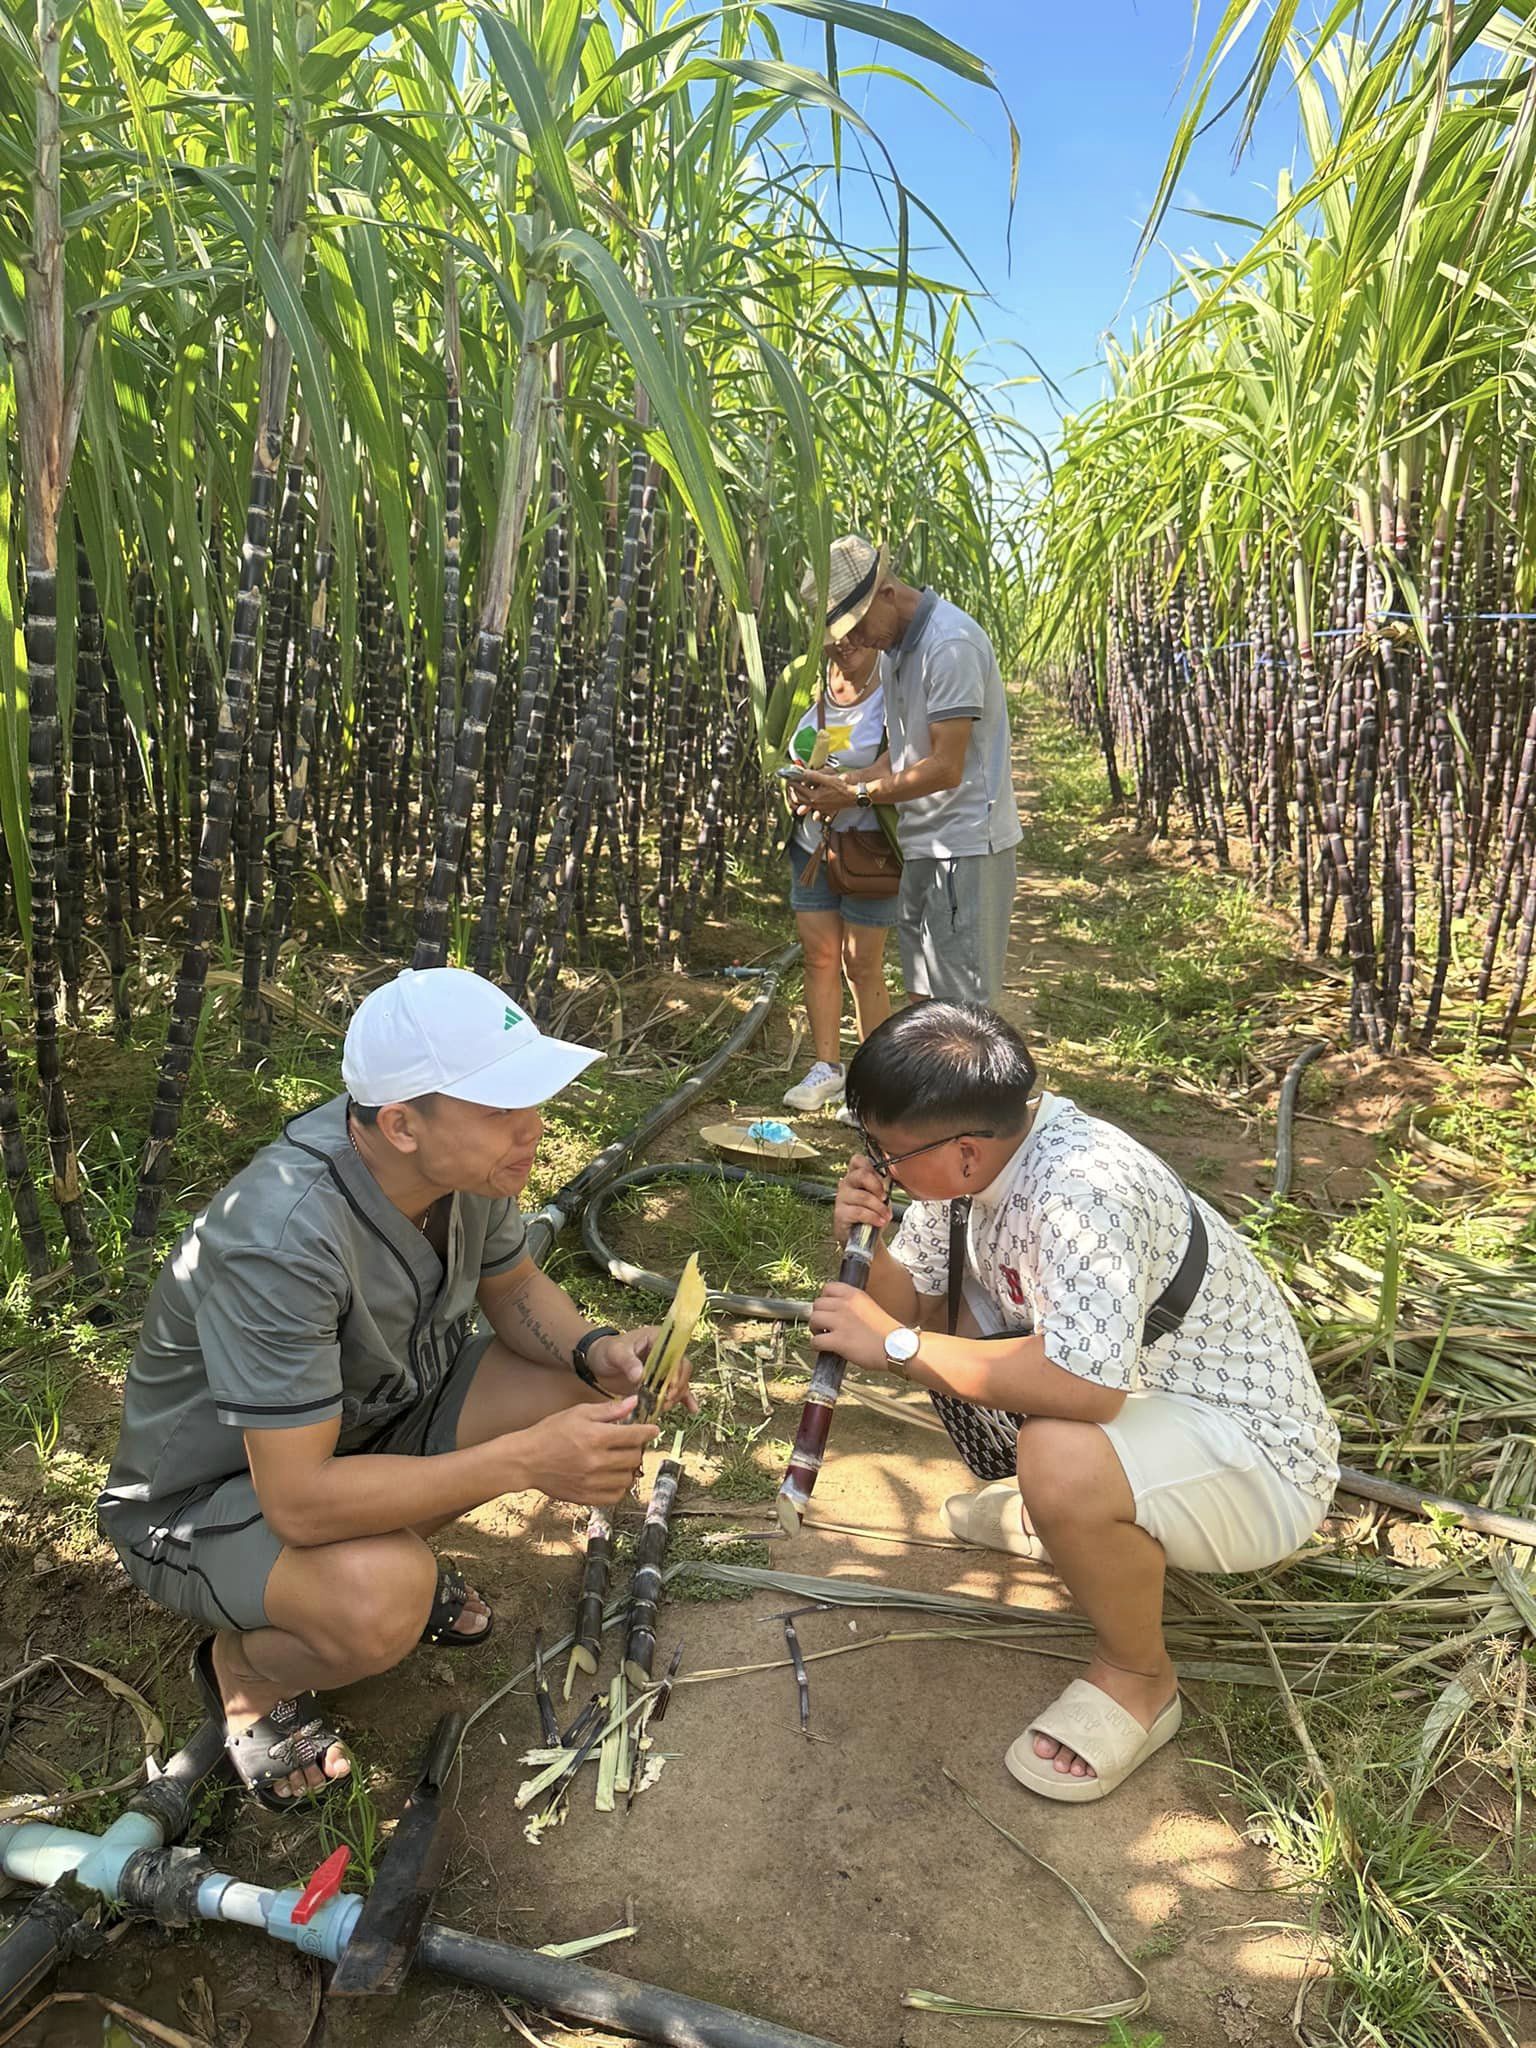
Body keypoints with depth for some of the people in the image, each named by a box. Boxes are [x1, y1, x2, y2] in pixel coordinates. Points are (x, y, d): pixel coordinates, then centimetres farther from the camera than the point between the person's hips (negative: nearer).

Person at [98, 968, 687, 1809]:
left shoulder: (466, 1159, -17)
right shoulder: (281, 1238, -38)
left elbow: (513, 1290, 2)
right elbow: (299, 1501, -35)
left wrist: (598, 1351, -19)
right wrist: (526, 1461, -38)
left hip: (361, 1417, 7)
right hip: (209, 1496, -6)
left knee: (585, 1389, -11)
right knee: (378, 1605, -35)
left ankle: (393, 1551, 12)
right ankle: (244, 1666, 2)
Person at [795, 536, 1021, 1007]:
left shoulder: (951, 643, -18)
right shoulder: (896, 646, 13)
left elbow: (945, 769, -21)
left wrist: (856, 795, -15)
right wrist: (849, 781, -3)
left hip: (964, 845, -9)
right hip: (920, 845, 9)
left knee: (960, 1007, -5)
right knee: (923, 994, 15)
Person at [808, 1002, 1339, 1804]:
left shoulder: (1082, 1189, -33)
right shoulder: (970, 1149, -7)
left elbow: (1085, 1386, -44)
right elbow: (903, 1300, 3)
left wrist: (895, 1344, -33)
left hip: (1258, 1459, -8)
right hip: (1147, 1394, 8)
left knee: (1062, 1459, -36)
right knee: (943, 1317, 1)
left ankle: (1138, 1678, -4)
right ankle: (1049, 1511, 22)